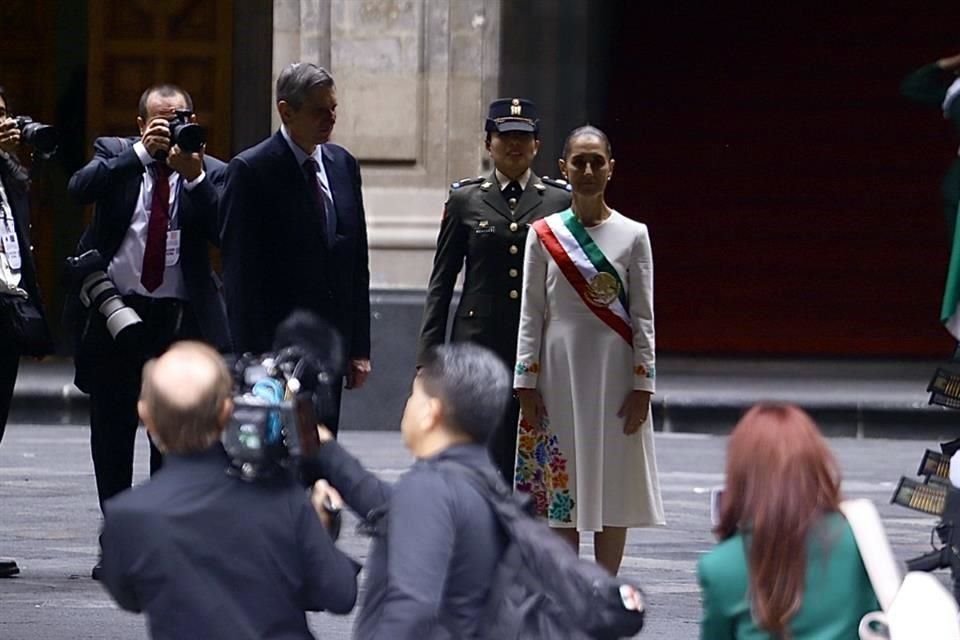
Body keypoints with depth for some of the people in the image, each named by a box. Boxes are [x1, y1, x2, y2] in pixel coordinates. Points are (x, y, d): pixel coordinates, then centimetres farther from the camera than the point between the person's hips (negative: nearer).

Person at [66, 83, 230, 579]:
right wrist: (142, 151, -21)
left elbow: (224, 231, -12)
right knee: (111, 433, 7)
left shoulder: (210, 173, 3)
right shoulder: (116, 155, 4)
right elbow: (80, 188, -16)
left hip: (178, 317, -1)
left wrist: (195, 178, -22)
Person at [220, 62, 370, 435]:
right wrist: (252, 358, -15)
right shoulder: (251, 171, -8)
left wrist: (359, 348, 10)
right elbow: (239, 274, -10)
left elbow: (357, 264, 15)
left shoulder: (343, 165, 11)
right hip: (275, 345, -6)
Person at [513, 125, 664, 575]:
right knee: (561, 486, 2)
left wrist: (642, 386, -5)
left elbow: (643, 316, 1)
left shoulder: (632, 235, 2)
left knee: (613, 481, 2)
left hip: (615, 370, 0)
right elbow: (531, 315, 3)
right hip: (561, 369, 0)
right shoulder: (544, 235, 3)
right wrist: (527, 385, -2)